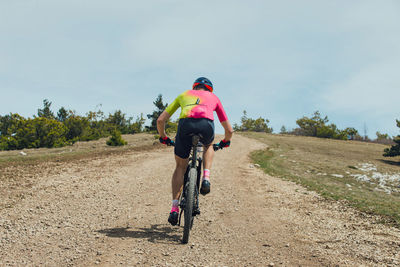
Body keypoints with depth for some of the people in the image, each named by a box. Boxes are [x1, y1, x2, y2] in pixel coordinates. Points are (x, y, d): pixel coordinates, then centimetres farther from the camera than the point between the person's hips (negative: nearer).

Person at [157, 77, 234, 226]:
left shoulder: (184, 95, 37)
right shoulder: (213, 97, 36)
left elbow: (160, 120, 33)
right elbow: (229, 130, 38)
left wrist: (163, 138, 50)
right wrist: (225, 142, 58)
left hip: (186, 124, 0)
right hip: (206, 125, 0)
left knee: (180, 167, 19)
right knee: (208, 146, 37)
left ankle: (174, 208, 10)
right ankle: (206, 178, 15)